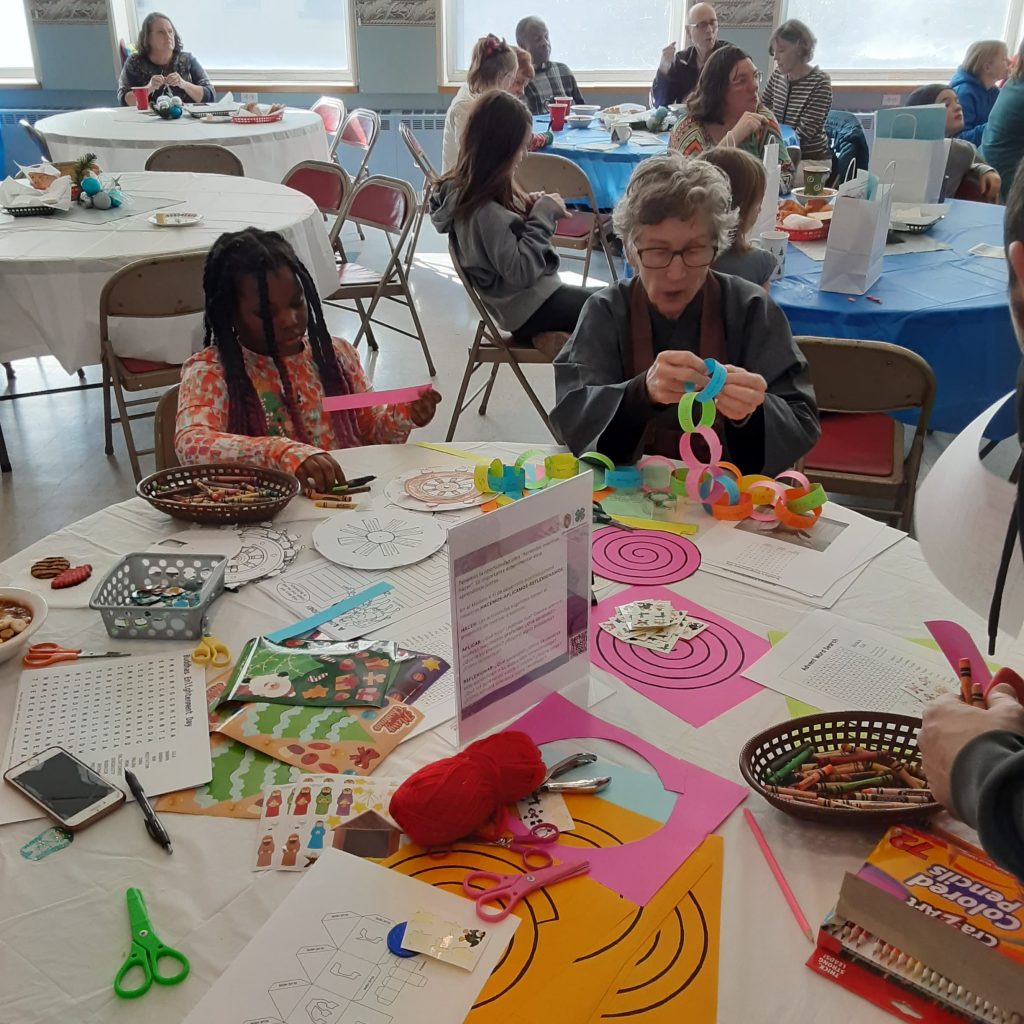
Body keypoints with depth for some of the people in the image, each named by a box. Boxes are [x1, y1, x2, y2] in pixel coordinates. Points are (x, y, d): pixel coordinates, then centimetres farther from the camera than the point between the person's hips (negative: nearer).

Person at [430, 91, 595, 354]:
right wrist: (543, 215, -18)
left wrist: (528, 211, -2)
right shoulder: (484, 209, -25)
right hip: (532, 308, -9)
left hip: (537, 294, 10)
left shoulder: (464, 188, 2)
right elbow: (520, 271, -25)